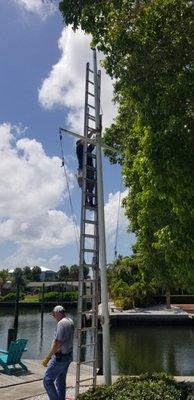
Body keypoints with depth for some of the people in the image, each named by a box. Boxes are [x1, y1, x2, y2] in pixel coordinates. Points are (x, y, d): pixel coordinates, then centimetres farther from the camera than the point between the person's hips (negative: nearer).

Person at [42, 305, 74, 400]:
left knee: (47, 380, -1)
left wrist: (47, 358, -19)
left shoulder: (61, 323, -20)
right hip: (68, 355, 10)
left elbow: (57, 343, -24)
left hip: (61, 357, -10)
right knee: (61, 381, 17)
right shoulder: (70, 321, 10)